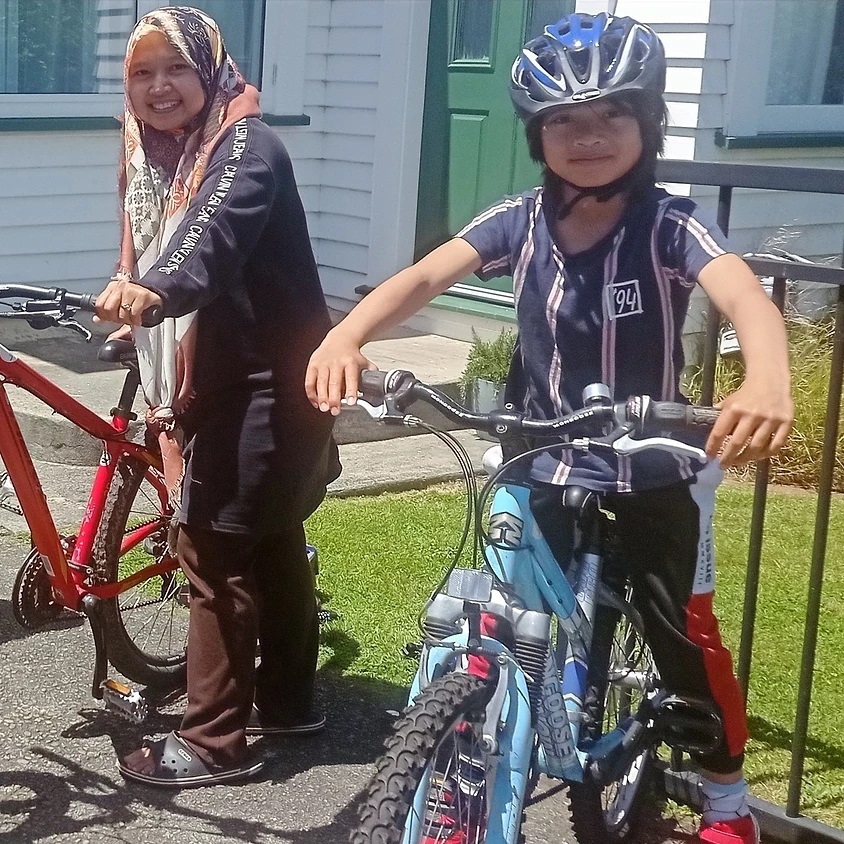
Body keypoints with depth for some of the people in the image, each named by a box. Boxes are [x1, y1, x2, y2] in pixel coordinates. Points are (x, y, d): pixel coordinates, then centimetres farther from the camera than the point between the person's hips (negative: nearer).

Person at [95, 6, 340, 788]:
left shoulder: (248, 146, -15)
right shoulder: (155, 157, 12)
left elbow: (216, 232, -35)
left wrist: (154, 289, -55)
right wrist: (164, 397, 16)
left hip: (262, 383, -9)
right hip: (216, 381, 9)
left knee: (214, 551, -7)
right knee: (271, 538, 18)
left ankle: (212, 739, 3)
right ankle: (287, 700, 31)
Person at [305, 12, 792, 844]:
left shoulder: (670, 223, -17)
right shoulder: (520, 220, -9)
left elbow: (744, 294, -35)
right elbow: (427, 275, -23)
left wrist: (767, 379, -58)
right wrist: (344, 336, -44)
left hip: (652, 474, -2)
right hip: (541, 469, 2)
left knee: (683, 637, 8)